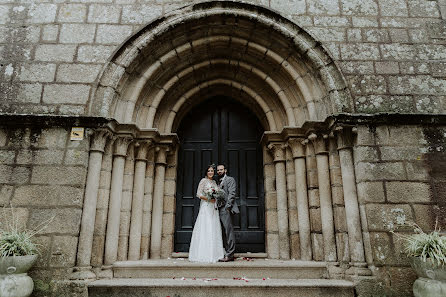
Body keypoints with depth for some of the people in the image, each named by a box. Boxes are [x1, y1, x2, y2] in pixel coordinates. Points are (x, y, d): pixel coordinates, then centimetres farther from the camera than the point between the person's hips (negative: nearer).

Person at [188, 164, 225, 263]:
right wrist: (208, 199, -16)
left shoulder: (214, 182, 18)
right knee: (206, 229, -9)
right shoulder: (204, 180, 0)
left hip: (214, 208, 6)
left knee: (214, 230, 4)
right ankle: (204, 255, -6)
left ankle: (214, 254, 8)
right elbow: (199, 194, -7)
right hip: (206, 207, -6)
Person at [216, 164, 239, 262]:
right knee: (223, 232, 6)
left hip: (226, 209, -8)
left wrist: (227, 206, -17)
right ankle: (227, 253, 9)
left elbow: (232, 194, -9)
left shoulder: (230, 179, 2)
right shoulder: (218, 182, 25)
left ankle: (230, 255, -7)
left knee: (228, 231, -9)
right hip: (219, 209, 8)